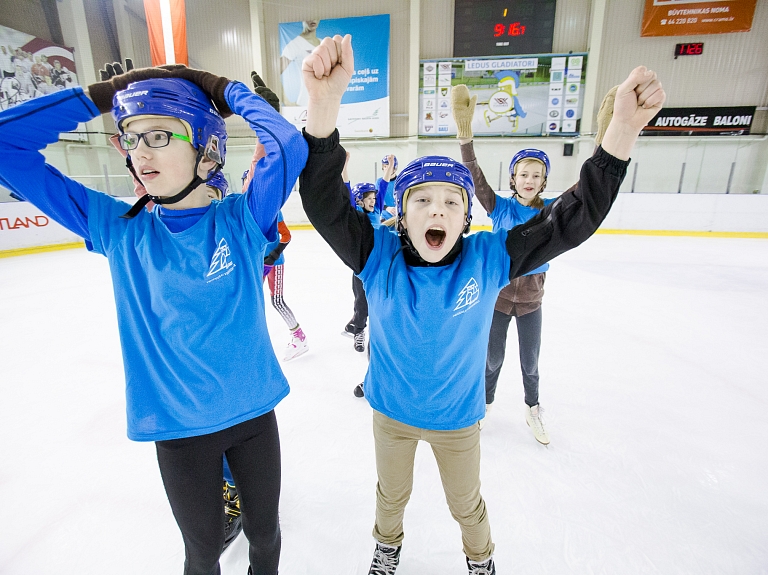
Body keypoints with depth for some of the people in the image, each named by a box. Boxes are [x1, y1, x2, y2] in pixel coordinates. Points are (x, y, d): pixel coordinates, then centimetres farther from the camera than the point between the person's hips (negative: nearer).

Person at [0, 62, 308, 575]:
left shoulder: (242, 219, -11)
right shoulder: (116, 228, -6)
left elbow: (289, 146, -25)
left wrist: (224, 90, -11)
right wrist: (103, 95, -7)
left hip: (253, 413, 0)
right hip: (177, 426, 1)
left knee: (265, 532, 25)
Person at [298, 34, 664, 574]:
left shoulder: (489, 259, -22)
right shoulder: (380, 256, -24)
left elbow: (573, 220, -22)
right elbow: (325, 202, -36)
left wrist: (623, 130, -33)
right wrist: (325, 103, -51)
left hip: (457, 418, 1)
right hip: (391, 412, 0)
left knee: (467, 503, 29)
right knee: (392, 492, 30)